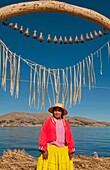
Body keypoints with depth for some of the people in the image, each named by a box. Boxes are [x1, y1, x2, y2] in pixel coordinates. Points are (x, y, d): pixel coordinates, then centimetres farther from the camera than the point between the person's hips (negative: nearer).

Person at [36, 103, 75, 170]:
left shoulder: (66, 123, 8)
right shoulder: (48, 122, -1)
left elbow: (69, 137, 9)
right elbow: (43, 136, -4)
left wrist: (71, 150, 5)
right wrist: (44, 150, -10)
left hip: (63, 150, 3)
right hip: (51, 149, -3)